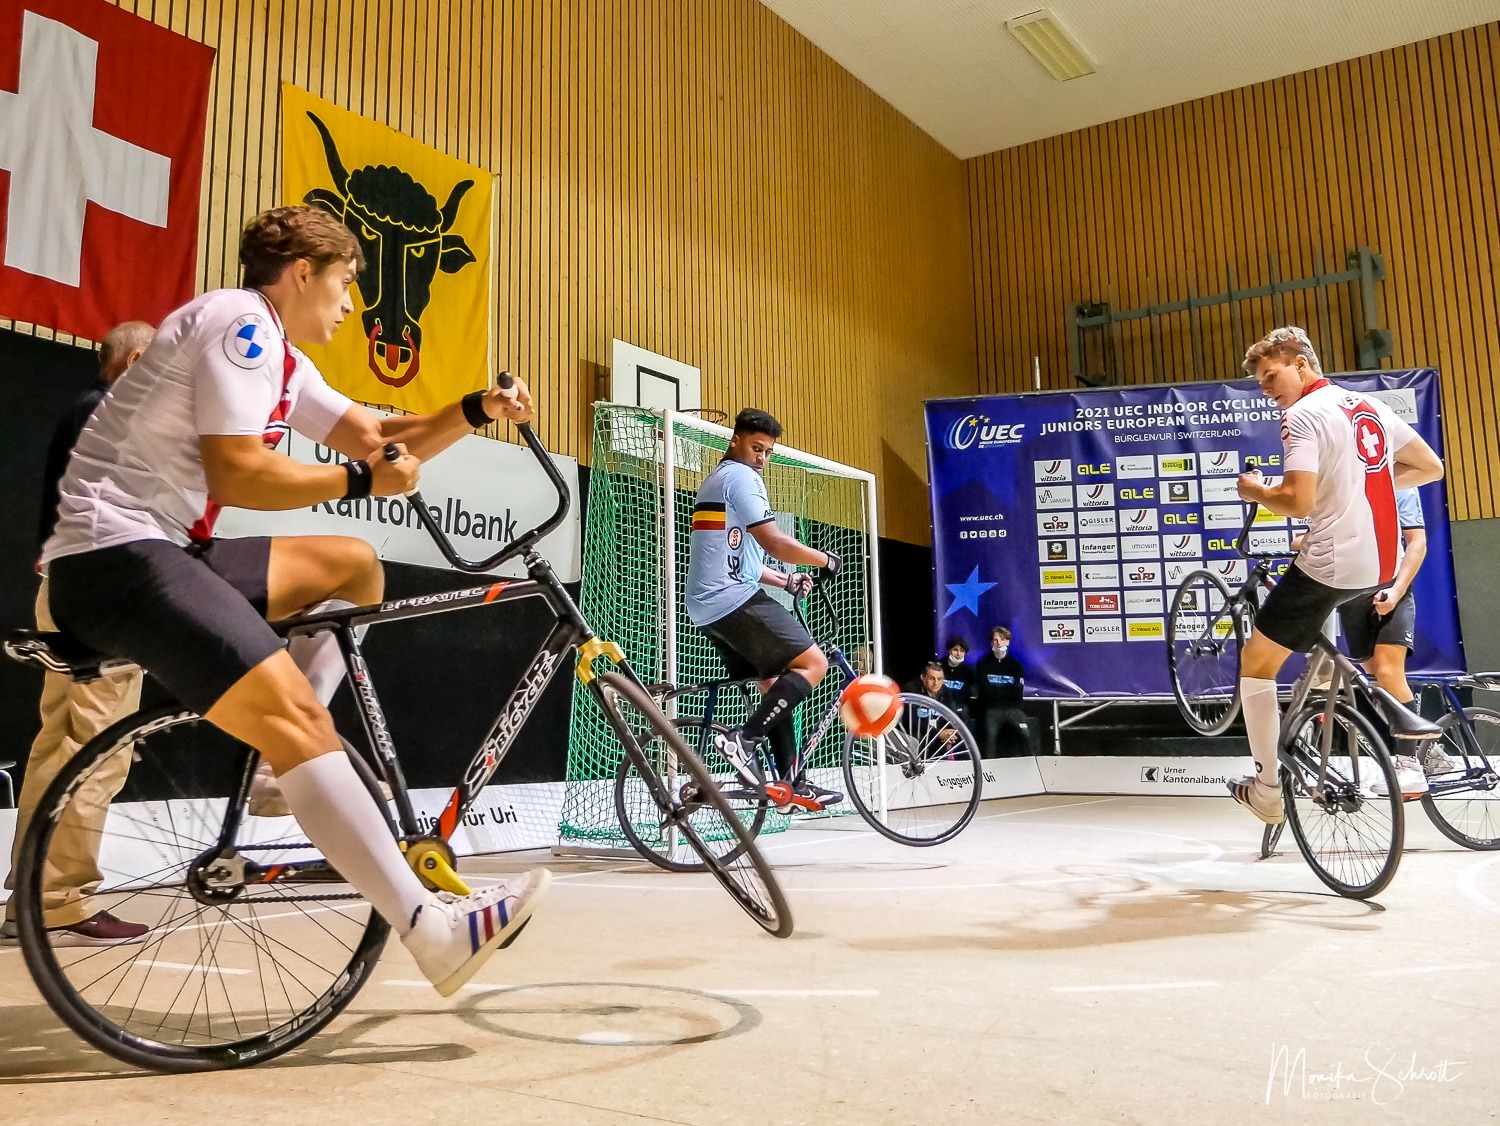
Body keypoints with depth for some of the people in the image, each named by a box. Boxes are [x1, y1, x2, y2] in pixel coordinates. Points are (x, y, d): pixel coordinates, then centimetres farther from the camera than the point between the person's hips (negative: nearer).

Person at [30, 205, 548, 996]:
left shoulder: (281, 359, 18)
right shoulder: (241, 323, -11)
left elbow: (375, 438, 18)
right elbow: (239, 474, -20)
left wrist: (476, 410, 5)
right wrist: (362, 480, -10)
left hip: (165, 549, 10)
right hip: (114, 557, -10)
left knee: (353, 565, 13)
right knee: (292, 709, -24)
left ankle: (287, 763, 7)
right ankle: (431, 928, -28)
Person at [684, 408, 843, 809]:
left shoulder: (716, 479, 25)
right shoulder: (741, 476, -7)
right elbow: (774, 542, -17)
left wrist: (786, 580, 17)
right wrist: (827, 559, -3)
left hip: (708, 606, 11)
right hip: (733, 598, -10)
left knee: (774, 682, 14)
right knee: (813, 662, -10)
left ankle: (792, 781, 14)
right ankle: (743, 740, -16)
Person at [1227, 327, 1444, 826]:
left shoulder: (1302, 416, -11)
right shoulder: (1369, 405, 13)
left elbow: (1298, 503, -21)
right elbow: (1430, 467, 17)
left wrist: (1254, 490, -2)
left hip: (1330, 566, -8)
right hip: (1385, 567, 8)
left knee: (1257, 663, 4)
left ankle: (1268, 791, 5)